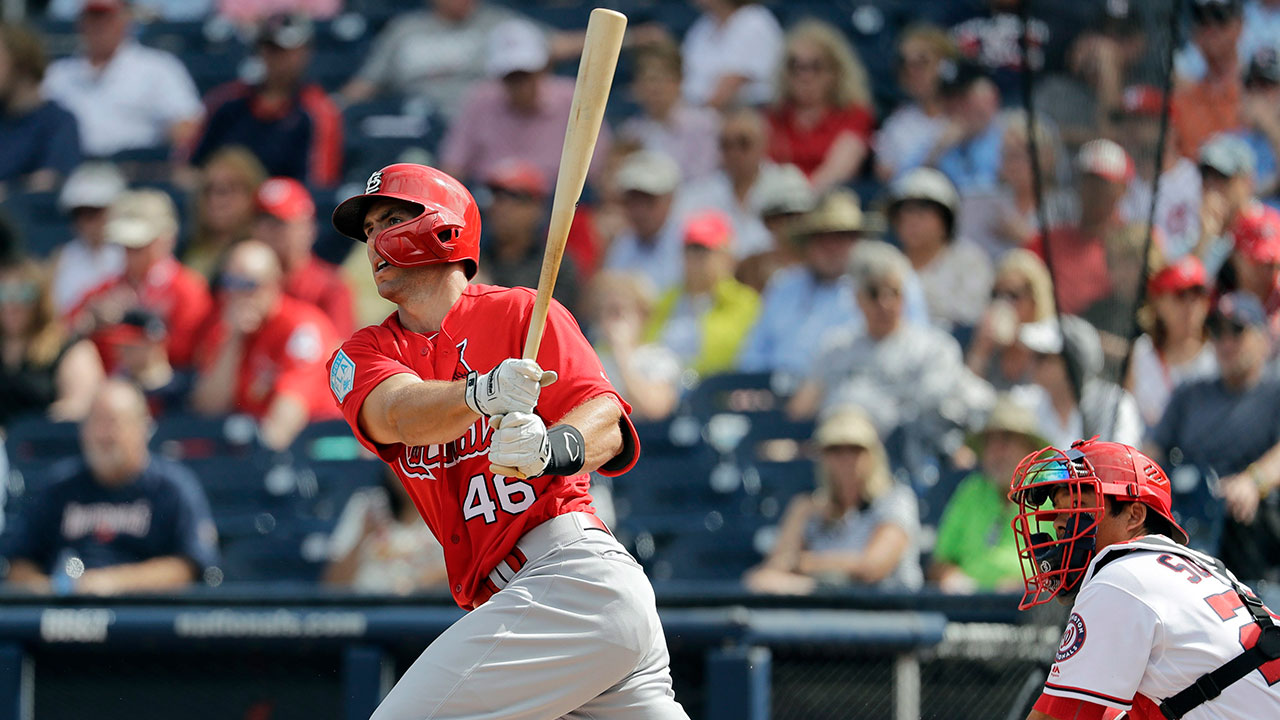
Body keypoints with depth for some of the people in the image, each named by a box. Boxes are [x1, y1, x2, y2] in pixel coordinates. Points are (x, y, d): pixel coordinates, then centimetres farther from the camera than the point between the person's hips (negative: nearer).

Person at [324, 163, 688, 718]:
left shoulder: (519, 312, 2)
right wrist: (482, 395, -31)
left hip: (575, 573, -7)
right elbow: (398, 413, -9)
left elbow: (607, 421, -12)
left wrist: (550, 449, -36)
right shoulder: (360, 354, 15)